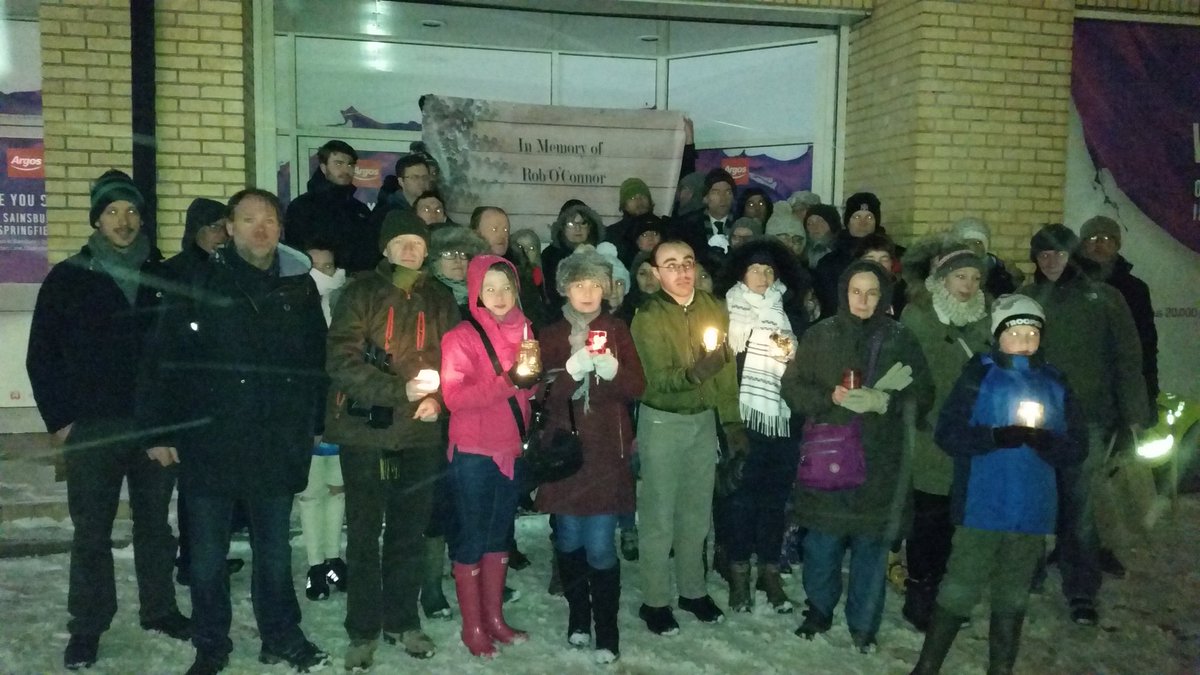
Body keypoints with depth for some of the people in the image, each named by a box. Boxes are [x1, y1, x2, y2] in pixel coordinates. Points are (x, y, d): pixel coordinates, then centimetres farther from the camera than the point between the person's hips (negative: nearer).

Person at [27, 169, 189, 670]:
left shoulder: (163, 277, 6)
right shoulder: (67, 278, 1)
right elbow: (42, 357, 2)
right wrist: (59, 420, -4)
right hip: (92, 428, -2)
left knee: (154, 523, 12)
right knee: (92, 532, 5)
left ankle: (159, 610, 25)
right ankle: (87, 627, 16)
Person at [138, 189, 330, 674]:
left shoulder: (299, 286, 5)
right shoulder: (198, 284, -5)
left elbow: (318, 358, 10)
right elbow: (164, 360, -7)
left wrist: (316, 424, 11)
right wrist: (159, 431, -9)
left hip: (278, 444, 2)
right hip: (209, 441, -2)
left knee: (275, 548, 14)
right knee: (208, 552, 10)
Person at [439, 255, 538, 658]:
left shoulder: (523, 330, 7)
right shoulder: (462, 337, -10)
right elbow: (454, 395, -20)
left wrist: (531, 378, -7)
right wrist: (507, 382, -27)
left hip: (512, 449, 6)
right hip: (474, 454, -6)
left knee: (500, 534, 14)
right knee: (472, 538, 4)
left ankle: (495, 618, 26)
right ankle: (472, 627, 15)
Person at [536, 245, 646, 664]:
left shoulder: (617, 331, 6)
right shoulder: (552, 335, 6)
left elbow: (637, 387, 1)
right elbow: (542, 392, -4)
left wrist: (612, 369, -18)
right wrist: (572, 369, -21)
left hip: (606, 452, -1)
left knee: (600, 546, -6)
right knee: (569, 540, 9)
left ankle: (607, 634, 6)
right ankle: (578, 617, 28)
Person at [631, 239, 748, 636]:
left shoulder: (713, 308, 0)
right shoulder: (648, 317, -14)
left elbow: (727, 370, 6)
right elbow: (660, 379, -24)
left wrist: (732, 422, 4)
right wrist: (694, 372, -43)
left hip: (704, 419, 5)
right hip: (662, 421, -5)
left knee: (697, 512, 16)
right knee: (659, 515, 3)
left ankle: (692, 590, 33)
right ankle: (655, 601, 18)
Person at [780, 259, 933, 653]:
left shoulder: (901, 340, 4)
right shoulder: (820, 335, 3)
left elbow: (922, 396, 4)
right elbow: (792, 388, 3)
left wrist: (885, 402, -14)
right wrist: (829, 397, -15)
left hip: (880, 463, 0)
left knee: (872, 547, 6)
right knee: (822, 544, 7)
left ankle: (863, 624, 23)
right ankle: (818, 612, 28)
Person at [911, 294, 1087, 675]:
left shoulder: (1055, 383, 8)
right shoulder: (980, 374, -1)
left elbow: (1077, 447, 6)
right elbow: (948, 432, -7)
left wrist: (1046, 442, -15)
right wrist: (996, 436, -22)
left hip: (1032, 511, 3)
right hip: (981, 506, -3)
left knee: (1012, 599, 13)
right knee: (959, 592, -1)